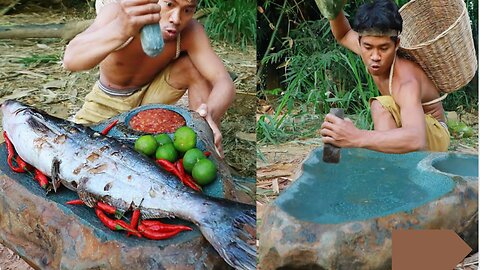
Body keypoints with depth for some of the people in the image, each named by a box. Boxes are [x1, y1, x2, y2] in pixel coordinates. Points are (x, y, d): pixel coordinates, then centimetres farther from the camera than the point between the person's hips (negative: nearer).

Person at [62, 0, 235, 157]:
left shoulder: (190, 31, -26)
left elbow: (224, 83, -30)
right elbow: (70, 60, -49)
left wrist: (211, 115, -55)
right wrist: (121, 30, -69)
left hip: (150, 94, 1)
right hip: (108, 103, -1)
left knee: (196, 66, -23)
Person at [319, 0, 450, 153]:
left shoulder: (406, 80, -37)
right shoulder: (371, 52, -14)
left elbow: (416, 140, -56)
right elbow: (343, 35, 10)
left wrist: (355, 138, -69)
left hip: (435, 135, -8)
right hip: (404, 128, 8)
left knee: (381, 106, -33)